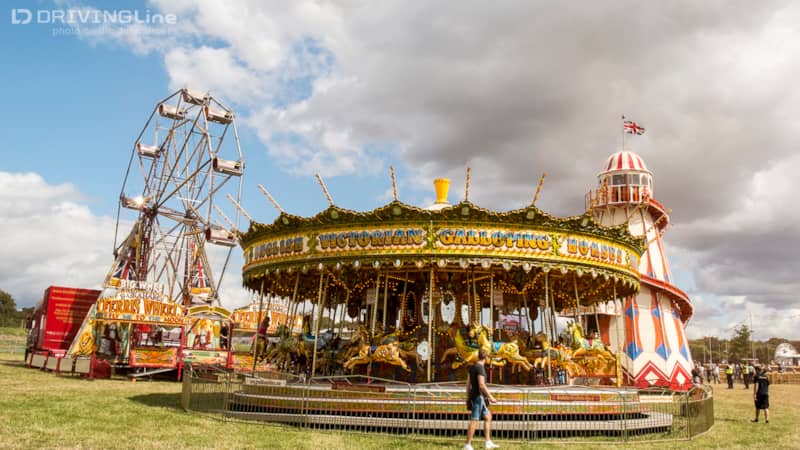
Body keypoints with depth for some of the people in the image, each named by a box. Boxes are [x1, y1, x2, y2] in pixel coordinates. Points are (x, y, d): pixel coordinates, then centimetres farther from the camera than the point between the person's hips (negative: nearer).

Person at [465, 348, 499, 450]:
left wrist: (468, 398, 22)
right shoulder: (480, 368, -16)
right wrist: (490, 397, -15)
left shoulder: (472, 367, 11)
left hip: (473, 396, 10)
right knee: (474, 421, -6)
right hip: (479, 397, -10)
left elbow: (468, 383, 16)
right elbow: (482, 385, -23)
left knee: (488, 417, 16)